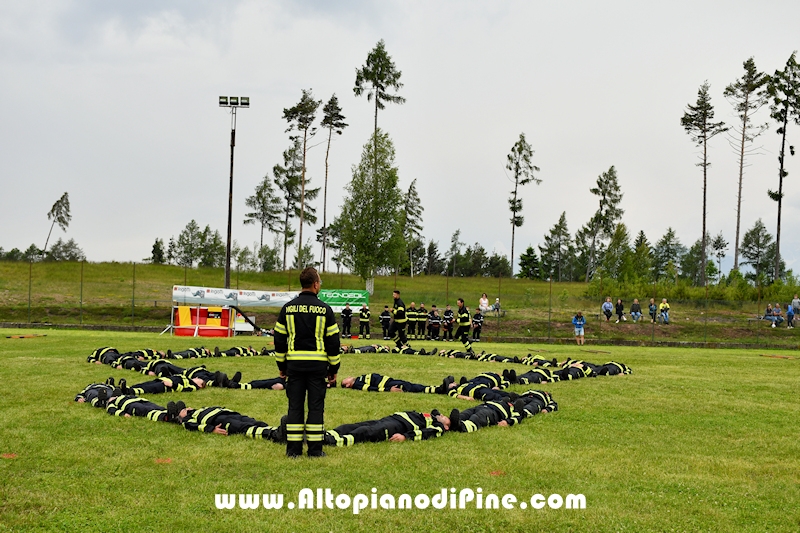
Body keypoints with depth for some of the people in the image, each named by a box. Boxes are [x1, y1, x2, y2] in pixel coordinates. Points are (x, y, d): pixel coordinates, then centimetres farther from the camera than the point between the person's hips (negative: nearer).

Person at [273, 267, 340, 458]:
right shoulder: (324, 309, -2)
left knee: (295, 406, 7)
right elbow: (333, 341, 0)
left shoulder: (288, 308, 3)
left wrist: (282, 366, 16)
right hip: (318, 364, -2)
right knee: (316, 406, 4)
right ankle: (315, 449, 6)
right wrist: (334, 368, 8)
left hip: (294, 363, 2)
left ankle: (293, 448, 8)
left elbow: (279, 339, 7)